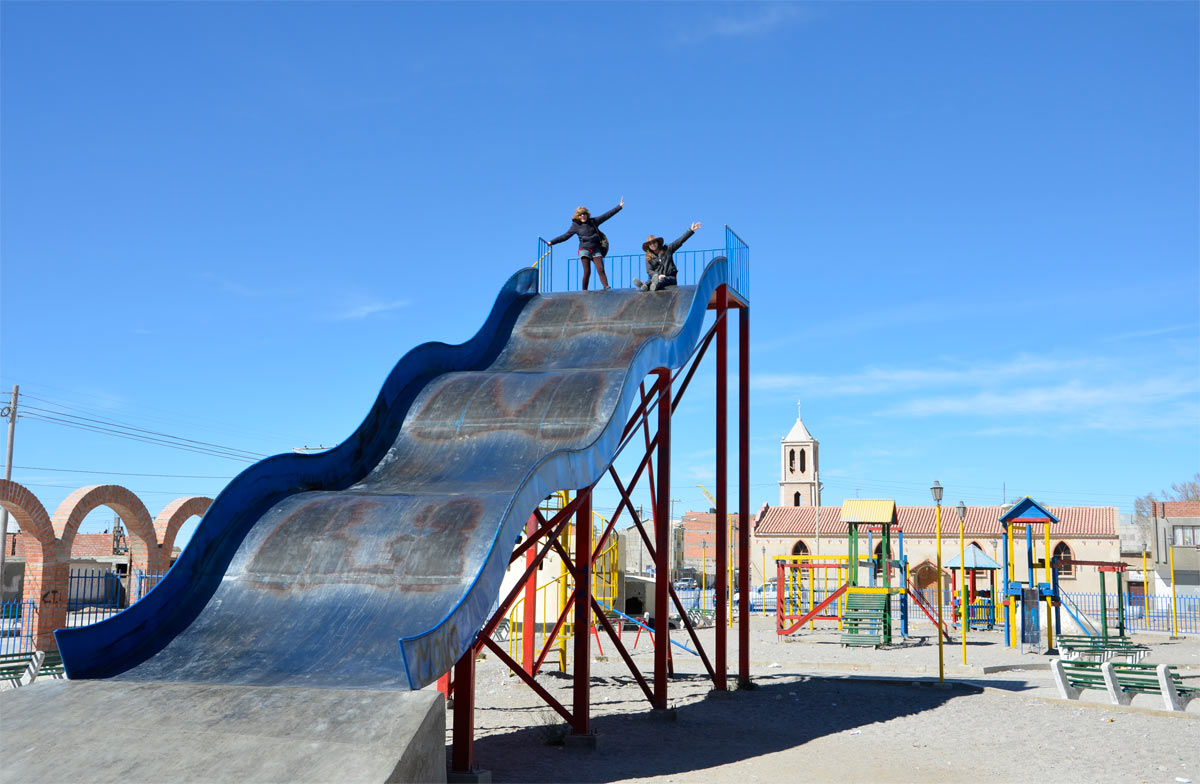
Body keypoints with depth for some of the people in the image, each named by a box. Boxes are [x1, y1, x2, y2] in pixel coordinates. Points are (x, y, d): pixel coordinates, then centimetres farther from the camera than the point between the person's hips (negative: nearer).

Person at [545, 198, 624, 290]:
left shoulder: (593, 221, 7)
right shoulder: (575, 226, 3)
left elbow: (606, 215, 9)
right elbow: (565, 236, 6)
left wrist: (619, 206, 7)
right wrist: (551, 242, 1)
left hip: (596, 250, 2)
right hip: (584, 250, -2)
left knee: (601, 269, -10)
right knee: (587, 271, -10)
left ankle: (606, 287, -17)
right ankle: (584, 291, -1)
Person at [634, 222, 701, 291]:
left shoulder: (667, 249, 13)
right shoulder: (648, 257, 13)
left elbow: (680, 241, 10)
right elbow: (649, 271, 2)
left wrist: (691, 230, 3)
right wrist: (658, 275, -19)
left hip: (670, 277, -1)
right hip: (656, 276, 1)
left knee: (663, 279, -38)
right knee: (649, 280, -34)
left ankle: (656, 285, -72)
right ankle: (644, 286, -69)